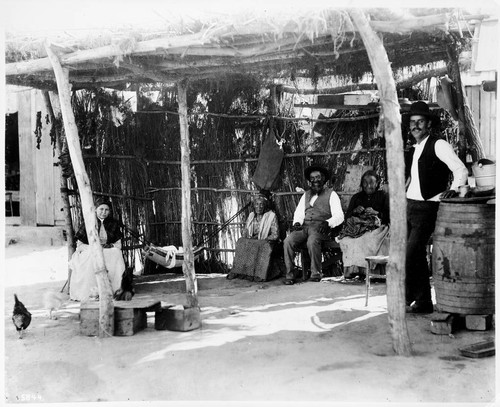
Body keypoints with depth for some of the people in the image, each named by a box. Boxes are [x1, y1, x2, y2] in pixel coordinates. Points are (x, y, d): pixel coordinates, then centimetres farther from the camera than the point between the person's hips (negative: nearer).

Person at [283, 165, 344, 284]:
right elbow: (299, 213, 21)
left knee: (312, 242, -37)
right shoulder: (306, 195, 26)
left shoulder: (331, 194, 9)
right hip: (304, 226, 5)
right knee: (288, 241, -24)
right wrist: (297, 222, -2)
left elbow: (339, 216, -1)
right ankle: (290, 274, -18)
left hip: (320, 227, -4)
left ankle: (316, 273, -22)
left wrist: (327, 223, -20)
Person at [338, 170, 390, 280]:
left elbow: (389, 215, 5)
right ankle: (351, 268, -36)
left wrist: (376, 213, -11)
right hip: (358, 225, 2)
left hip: (376, 226, -2)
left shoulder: (383, 196, 16)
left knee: (368, 239, -38)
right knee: (347, 240, -32)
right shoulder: (356, 197, 25)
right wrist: (355, 211, -2)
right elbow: (347, 216, 18)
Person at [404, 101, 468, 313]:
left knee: (411, 254, -13)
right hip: (409, 206, 8)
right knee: (417, 256, 10)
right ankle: (423, 302, 20)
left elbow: (460, 169, -15)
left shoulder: (438, 145, -7)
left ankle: (410, 298, 1)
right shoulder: (412, 151, 16)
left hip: (427, 208, -8)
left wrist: (454, 188, -31)